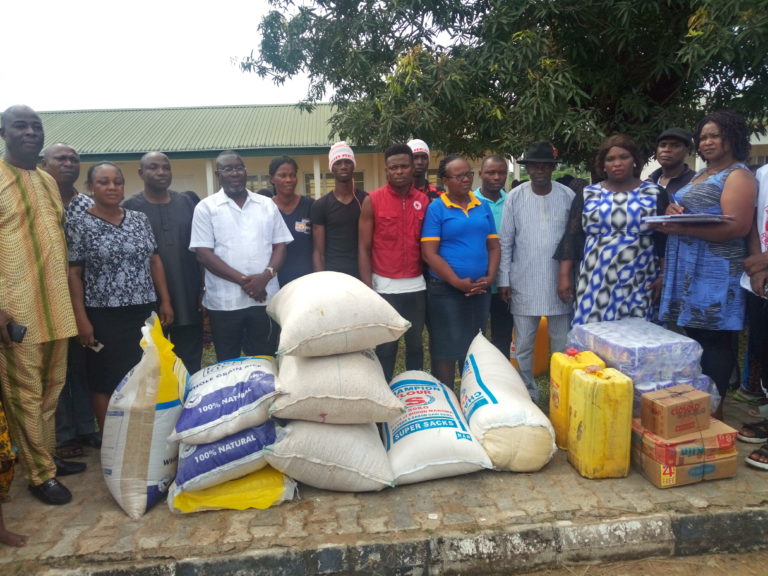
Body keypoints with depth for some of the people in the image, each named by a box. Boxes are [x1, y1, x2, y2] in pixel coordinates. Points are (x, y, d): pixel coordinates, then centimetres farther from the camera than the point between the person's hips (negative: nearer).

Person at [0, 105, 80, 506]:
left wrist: (71, 296, 17)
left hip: (56, 305, 7)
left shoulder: (48, 181, 15)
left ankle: (47, 455, 29)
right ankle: (39, 472, 14)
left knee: (52, 388, 15)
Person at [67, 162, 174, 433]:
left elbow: (154, 260, 10)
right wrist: (81, 318, -12)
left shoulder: (140, 219, 8)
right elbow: (73, 274, -6)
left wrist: (165, 300, 5)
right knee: (105, 381, 5)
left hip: (144, 312, 4)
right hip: (103, 316, -4)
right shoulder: (80, 224, -4)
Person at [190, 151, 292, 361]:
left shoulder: (267, 205, 9)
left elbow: (280, 245, 7)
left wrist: (266, 276, -12)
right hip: (224, 302, -2)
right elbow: (204, 254, -6)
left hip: (265, 298, 2)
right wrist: (243, 280, -14)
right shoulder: (206, 208, 1)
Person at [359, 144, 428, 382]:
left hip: (417, 286, 3)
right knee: (386, 347, 5)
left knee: (415, 343, 13)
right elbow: (364, 248, -4)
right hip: (385, 287, -3)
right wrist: (368, 288, -9)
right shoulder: (373, 200, -4)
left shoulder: (424, 201, 5)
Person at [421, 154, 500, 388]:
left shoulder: (483, 206, 9)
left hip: (480, 290, 5)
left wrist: (489, 277, -4)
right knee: (447, 348, 1)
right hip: (446, 290, -5)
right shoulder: (436, 208, -6)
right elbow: (429, 253, -12)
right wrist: (458, 282, -15)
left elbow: (493, 246, 11)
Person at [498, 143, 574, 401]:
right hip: (524, 283, 0)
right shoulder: (515, 197, -1)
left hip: (559, 282, 1)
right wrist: (504, 280, -2)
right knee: (524, 346, 7)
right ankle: (527, 394, 22)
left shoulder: (568, 196, 0)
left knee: (562, 345, 9)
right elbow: (505, 242, 0)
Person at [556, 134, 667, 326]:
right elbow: (572, 237, 5)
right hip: (595, 281, 0)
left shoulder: (654, 193, 6)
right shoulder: (587, 195, 7)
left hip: (638, 284, 0)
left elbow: (665, 239, 5)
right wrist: (564, 275, -1)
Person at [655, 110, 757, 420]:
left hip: (715, 273, -8)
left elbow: (738, 227, -18)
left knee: (714, 341, -4)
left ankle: (713, 412, 5)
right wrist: (671, 212, 0)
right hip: (688, 271, 8)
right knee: (693, 338, 10)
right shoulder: (700, 175, 20)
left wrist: (681, 228, -23)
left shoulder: (738, 175, -6)